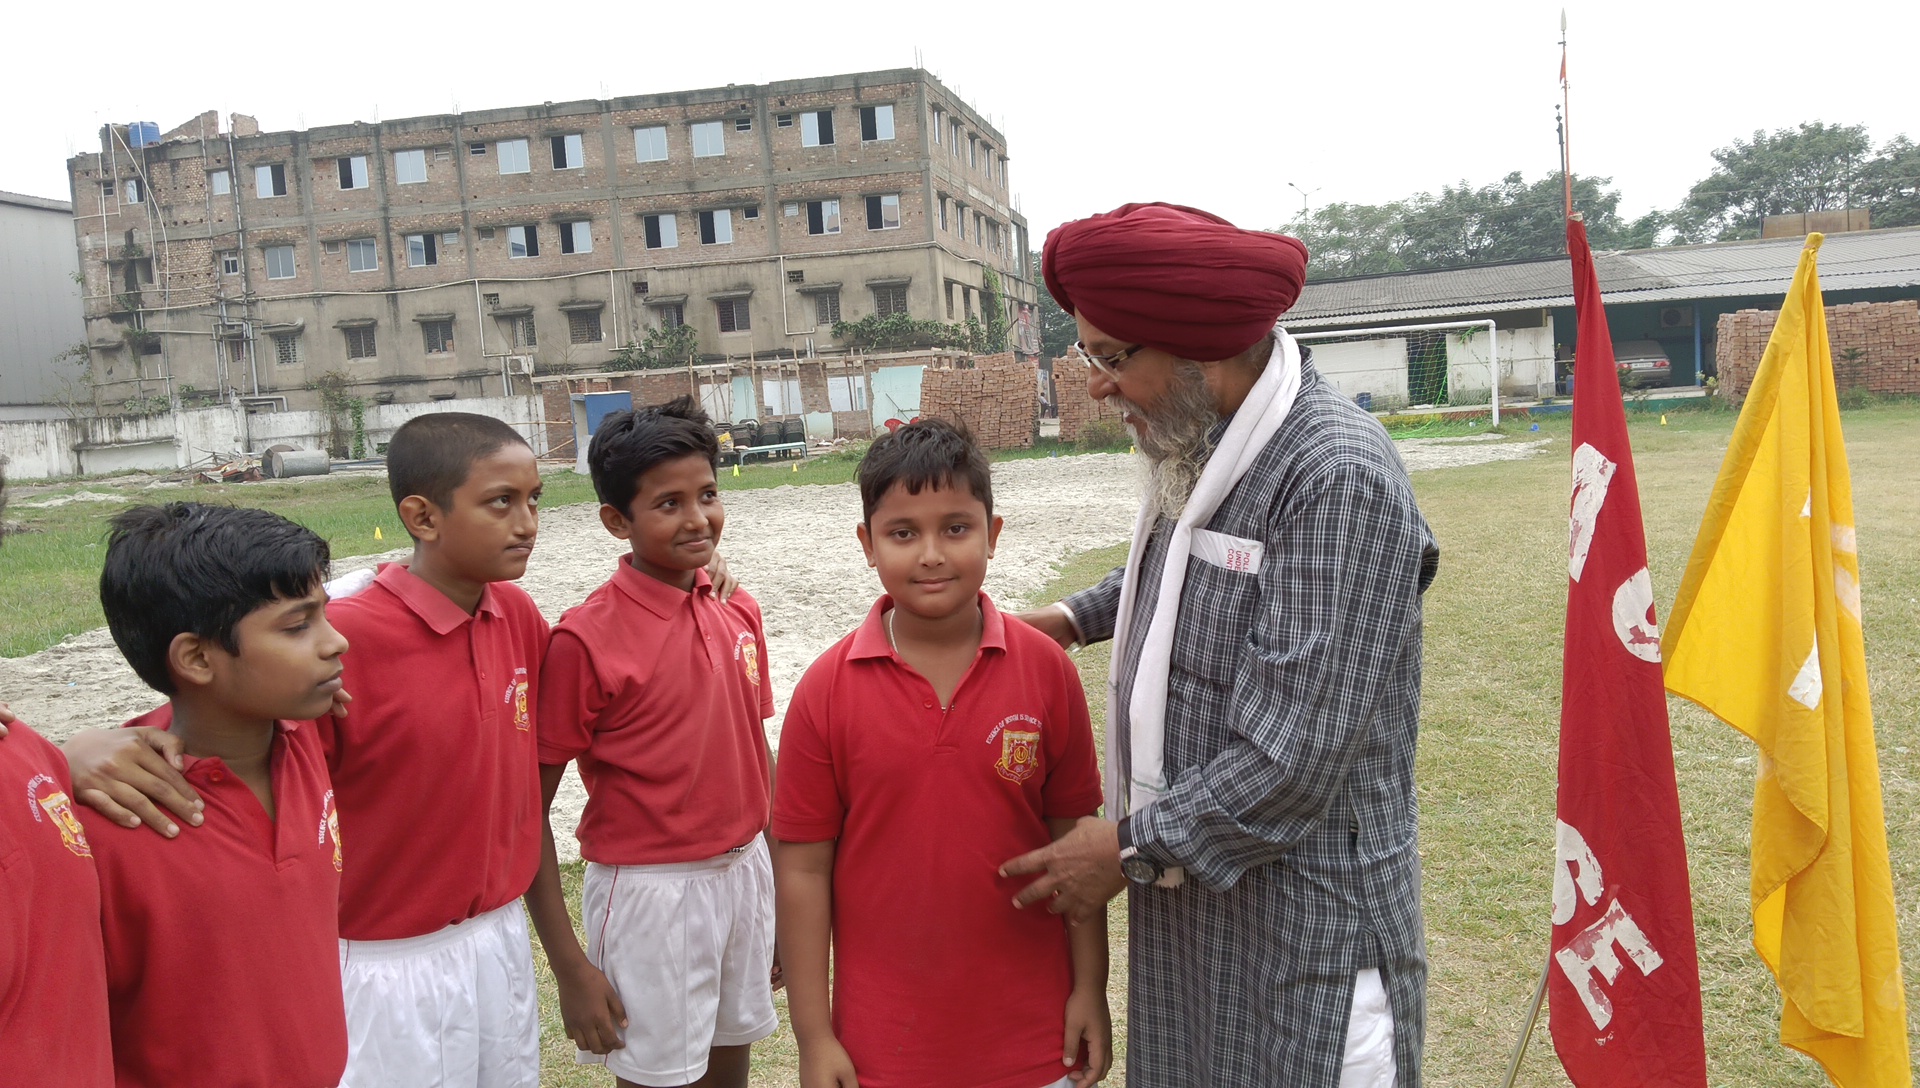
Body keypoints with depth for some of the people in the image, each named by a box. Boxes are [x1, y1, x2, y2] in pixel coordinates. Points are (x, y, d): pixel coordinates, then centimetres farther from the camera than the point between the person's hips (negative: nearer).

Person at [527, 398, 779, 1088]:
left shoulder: (739, 615, 1)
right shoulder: (586, 641, -16)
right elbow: (528, 810, -12)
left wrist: (786, 890, 14)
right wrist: (570, 967, -12)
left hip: (746, 875, 6)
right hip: (649, 893, -5)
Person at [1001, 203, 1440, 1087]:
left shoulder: (1339, 479, -23)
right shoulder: (1193, 449, 3)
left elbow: (1294, 760, -25)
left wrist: (1129, 847, -16)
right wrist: (1076, 616, 19)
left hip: (1301, 920, -8)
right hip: (1183, 890, 8)